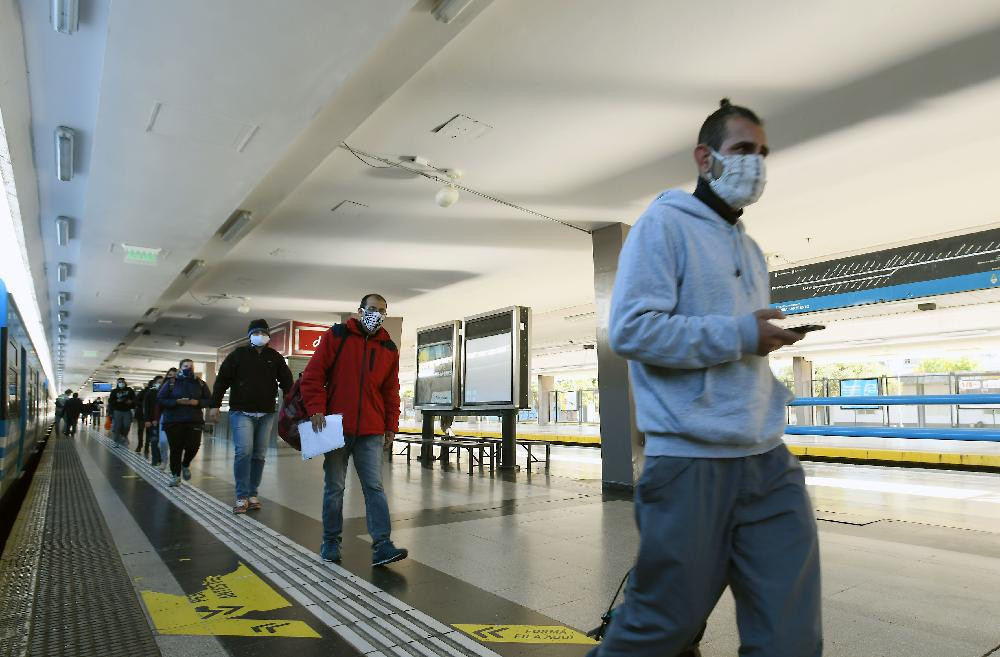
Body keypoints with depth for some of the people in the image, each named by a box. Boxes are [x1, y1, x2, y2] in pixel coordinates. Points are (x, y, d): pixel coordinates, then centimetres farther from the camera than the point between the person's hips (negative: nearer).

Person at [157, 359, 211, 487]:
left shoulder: (200, 383, 9)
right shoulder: (171, 383, 4)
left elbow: (209, 400, 9)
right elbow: (159, 399, 0)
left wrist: (197, 402, -11)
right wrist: (177, 402, -13)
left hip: (194, 421, 1)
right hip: (174, 421, -1)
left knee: (193, 446, -11)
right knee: (176, 449, 1)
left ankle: (185, 465, 21)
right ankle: (175, 475, 16)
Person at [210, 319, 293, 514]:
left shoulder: (275, 357, 9)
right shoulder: (238, 354, 4)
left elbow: (286, 382, 10)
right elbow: (222, 379, 4)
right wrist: (215, 404, 0)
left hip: (266, 414, 3)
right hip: (241, 412, -3)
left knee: (259, 454, 6)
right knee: (244, 451, -14)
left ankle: (253, 494, 16)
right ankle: (242, 497, -5)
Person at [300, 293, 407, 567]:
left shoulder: (389, 349, 10)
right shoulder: (336, 336, 1)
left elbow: (391, 390, 13)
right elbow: (313, 375, -2)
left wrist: (391, 426, 9)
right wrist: (316, 409, -12)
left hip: (371, 432, 2)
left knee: (374, 487, -2)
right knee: (334, 488, 9)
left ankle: (382, 546, -2)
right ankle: (330, 541, 23)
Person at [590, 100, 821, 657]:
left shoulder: (751, 250, 20)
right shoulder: (664, 224, -4)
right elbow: (631, 329, -18)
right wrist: (739, 335, -14)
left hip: (769, 460, 8)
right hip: (691, 460, -7)